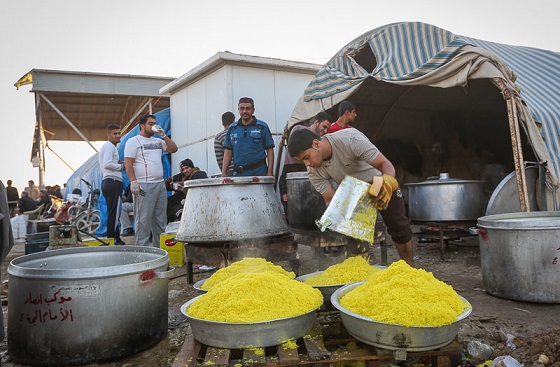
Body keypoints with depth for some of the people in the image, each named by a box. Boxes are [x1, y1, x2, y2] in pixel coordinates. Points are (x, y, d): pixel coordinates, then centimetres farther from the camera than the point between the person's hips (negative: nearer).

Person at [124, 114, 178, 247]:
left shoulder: (158, 141, 20)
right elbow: (128, 163, -7)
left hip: (160, 185, 7)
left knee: (160, 219, 9)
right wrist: (133, 182, -17)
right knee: (143, 220, -5)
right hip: (144, 186, -7)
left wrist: (163, 135, 4)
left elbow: (173, 149, 12)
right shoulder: (133, 141, 1)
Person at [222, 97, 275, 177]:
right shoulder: (232, 128, 11)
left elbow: (270, 150, -1)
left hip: (259, 172, -2)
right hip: (238, 173, 2)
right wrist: (224, 173, 5)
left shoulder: (262, 127, 2)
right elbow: (228, 151, 12)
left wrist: (270, 172, -9)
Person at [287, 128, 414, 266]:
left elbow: (385, 163, -36)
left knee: (399, 228, 2)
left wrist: (388, 182, -57)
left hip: (382, 183, -3)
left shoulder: (350, 138, -36)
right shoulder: (314, 171, -22)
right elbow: (330, 199, -19)